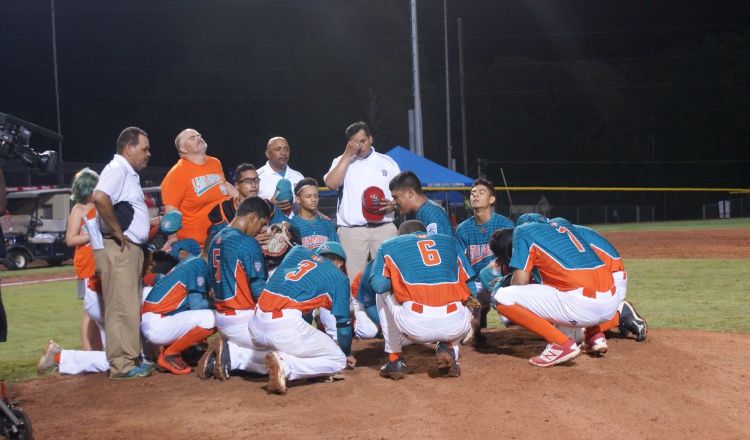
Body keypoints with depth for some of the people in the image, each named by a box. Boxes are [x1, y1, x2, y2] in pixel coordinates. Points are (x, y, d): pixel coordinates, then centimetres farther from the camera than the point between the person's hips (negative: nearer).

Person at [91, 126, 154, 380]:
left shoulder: (129, 174, 20)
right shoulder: (117, 169, -11)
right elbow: (100, 197, -29)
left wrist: (158, 221, 17)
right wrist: (117, 231, -22)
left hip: (131, 248, 11)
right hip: (118, 248, -11)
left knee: (131, 307, 15)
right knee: (122, 307, -9)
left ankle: (132, 358, 24)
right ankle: (122, 365, -5)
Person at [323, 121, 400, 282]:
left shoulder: (387, 162, 15)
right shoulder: (342, 161, 12)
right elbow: (331, 183, -7)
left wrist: (393, 204, -7)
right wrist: (347, 154, -6)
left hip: (384, 228, 1)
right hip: (351, 231, -1)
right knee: (354, 280, -5)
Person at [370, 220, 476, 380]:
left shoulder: (390, 245, 19)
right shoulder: (449, 241, 25)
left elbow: (378, 285, 8)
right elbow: (470, 285, 20)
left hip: (415, 326, -1)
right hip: (454, 326, 1)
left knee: (383, 294, 30)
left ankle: (394, 360, 24)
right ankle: (447, 348, 11)